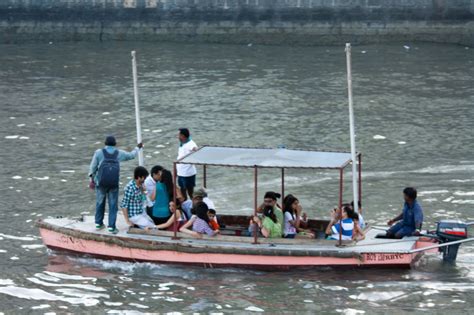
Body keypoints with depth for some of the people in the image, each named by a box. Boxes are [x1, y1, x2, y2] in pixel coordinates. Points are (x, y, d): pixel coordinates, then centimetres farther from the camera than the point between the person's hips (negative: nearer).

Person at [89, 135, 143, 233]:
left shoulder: (99, 152, 3)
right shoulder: (119, 153, 9)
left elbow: (93, 167, 1)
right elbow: (131, 155, 26)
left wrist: (92, 179, 8)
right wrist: (137, 148, 44)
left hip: (101, 182, 0)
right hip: (114, 183, 0)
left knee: (100, 202, 17)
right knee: (113, 205, 4)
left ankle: (98, 223, 23)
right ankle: (111, 226, 0)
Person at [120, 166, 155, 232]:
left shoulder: (141, 185, 0)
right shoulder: (130, 188, -23)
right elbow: (123, 205, -20)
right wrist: (128, 221, -18)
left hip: (142, 213, 8)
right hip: (134, 216, -8)